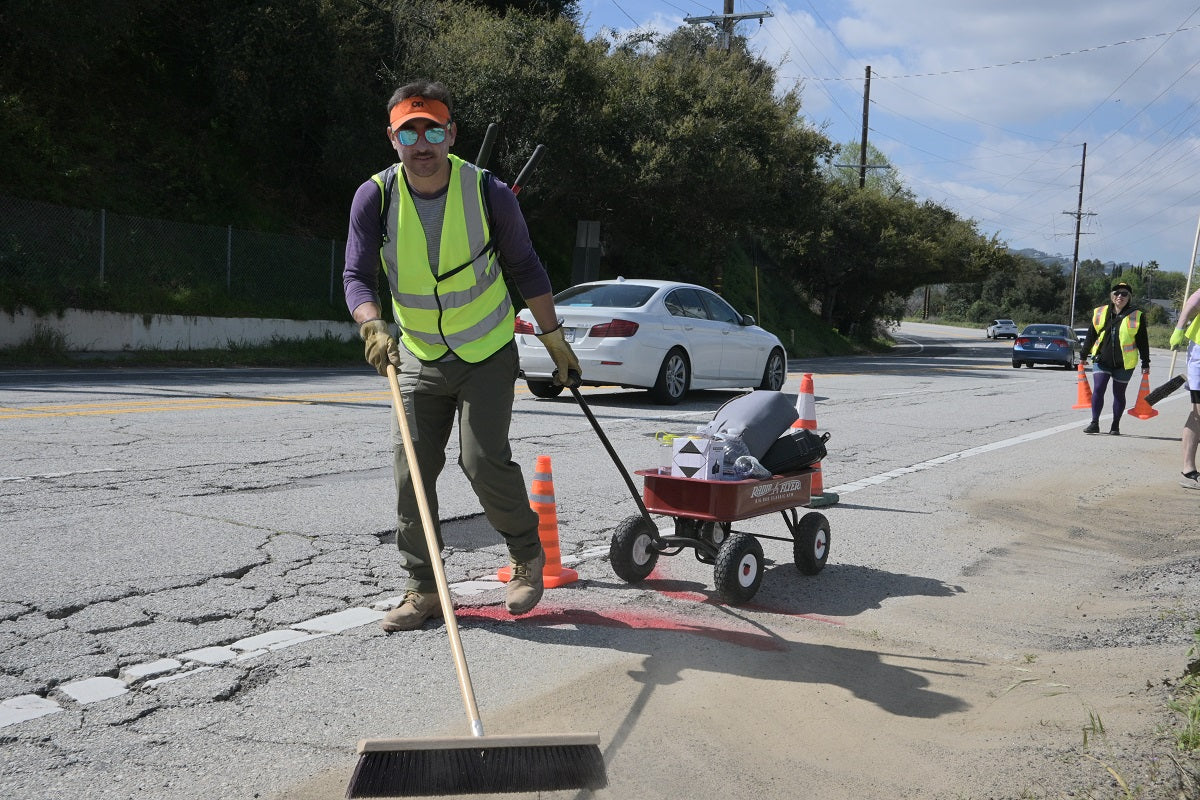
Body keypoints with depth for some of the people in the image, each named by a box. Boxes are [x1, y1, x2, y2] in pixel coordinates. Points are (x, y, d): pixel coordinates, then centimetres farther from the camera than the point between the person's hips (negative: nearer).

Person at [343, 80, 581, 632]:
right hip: (419, 358, 3)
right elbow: (356, 275, -14)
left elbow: (524, 266, -2)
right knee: (410, 470, 0)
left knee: (483, 460, -14)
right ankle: (423, 590, 13)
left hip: (488, 354, -3)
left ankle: (529, 555, 13)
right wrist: (373, 327, -35)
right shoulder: (375, 197, -11)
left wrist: (556, 340, 0)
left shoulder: (488, 192, -14)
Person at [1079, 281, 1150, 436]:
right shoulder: (1100, 313, 4)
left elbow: (1143, 342, 3)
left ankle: (1115, 426, 19)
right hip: (1102, 359, 1)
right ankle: (1094, 423, -2)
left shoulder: (1136, 316, -1)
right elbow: (1091, 336, 11)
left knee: (1119, 394, 8)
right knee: (1098, 390, -8)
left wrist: (1145, 364, 2)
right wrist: (1084, 356, 13)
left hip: (1124, 363, -1)